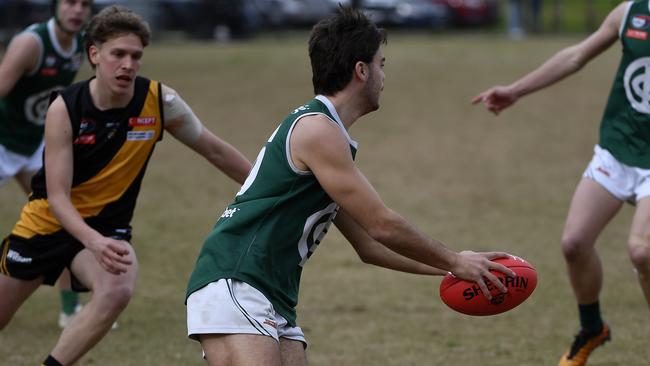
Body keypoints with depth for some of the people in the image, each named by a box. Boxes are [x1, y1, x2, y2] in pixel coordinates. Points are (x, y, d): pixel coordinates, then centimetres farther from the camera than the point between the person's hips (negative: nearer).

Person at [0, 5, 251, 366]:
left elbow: (215, 151, -1)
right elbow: (57, 197, -24)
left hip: (106, 226, 1)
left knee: (116, 291, -32)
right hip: (48, 222, 0)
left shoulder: (160, 101, -16)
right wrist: (93, 242, -41)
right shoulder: (64, 110, -22)